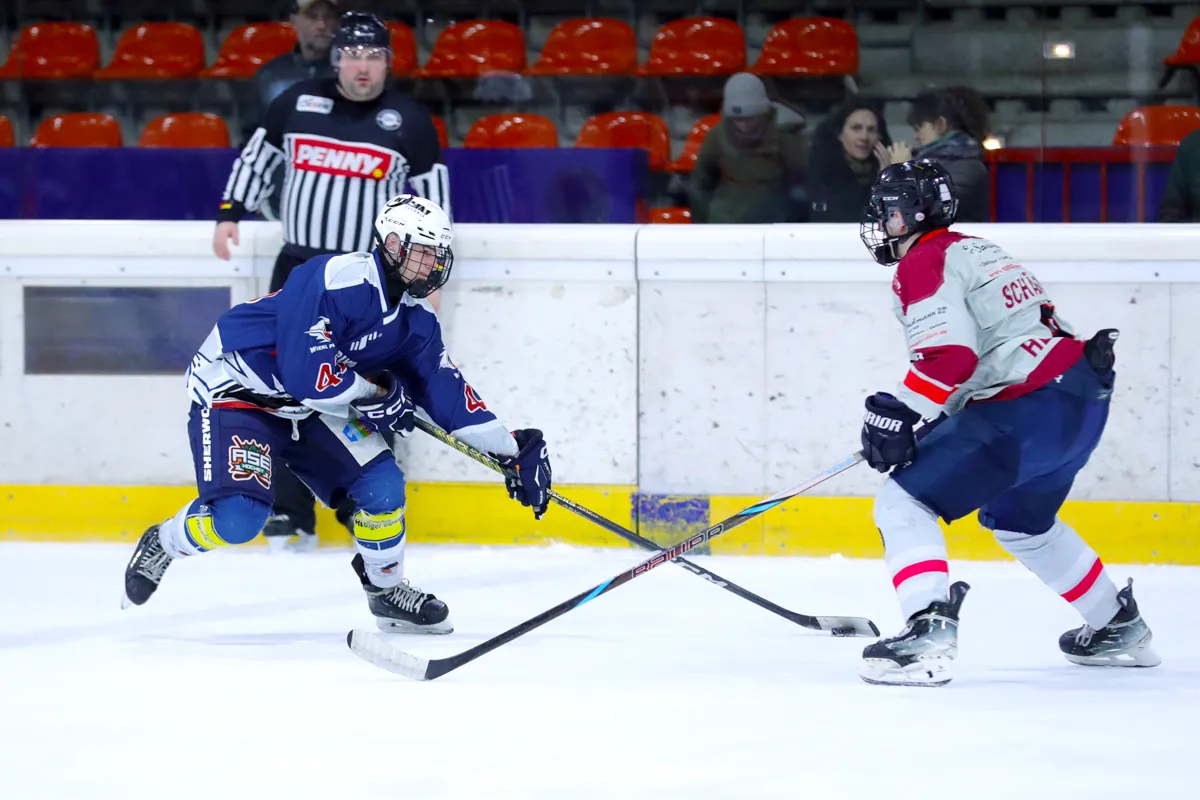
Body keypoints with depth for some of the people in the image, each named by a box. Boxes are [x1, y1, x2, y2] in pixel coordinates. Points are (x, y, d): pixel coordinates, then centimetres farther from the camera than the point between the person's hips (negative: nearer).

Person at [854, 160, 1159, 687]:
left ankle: (928, 632, -28)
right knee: (1018, 520, 33)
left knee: (903, 504, -10)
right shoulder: (976, 250, 23)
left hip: (1029, 412, -10)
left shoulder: (923, 263, -7)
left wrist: (899, 416, -20)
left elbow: (949, 353, -22)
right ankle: (1119, 629, 43)